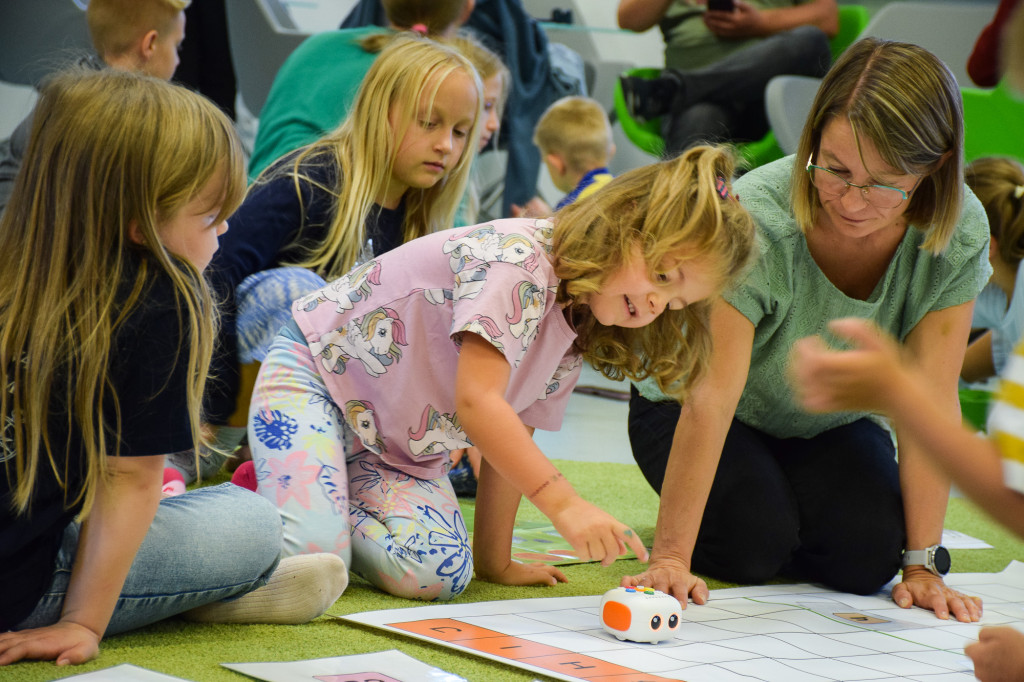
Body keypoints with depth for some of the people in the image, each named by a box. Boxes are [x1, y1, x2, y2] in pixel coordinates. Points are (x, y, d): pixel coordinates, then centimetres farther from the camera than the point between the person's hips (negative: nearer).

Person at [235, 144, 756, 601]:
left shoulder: (574, 328, 1)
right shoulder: (519, 259, -26)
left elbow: (511, 437, 7)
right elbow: (476, 401, -35)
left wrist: (495, 562, 5)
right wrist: (563, 503, -41)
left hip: (402, 449, 8)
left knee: (439, 574, -19)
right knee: (307, 552, -31)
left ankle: (339, 497, 7)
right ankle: (272, 490, 3)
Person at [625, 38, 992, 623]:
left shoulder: (959, 234, -24)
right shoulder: (757, 220, -35)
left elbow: (931, 404, -22)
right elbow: (711, 397, -38)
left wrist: (921, 564, -24)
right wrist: (671, 558, -42)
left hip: (829, 423, 3)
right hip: (733, 420, -3)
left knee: (866, 554, -22)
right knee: (754, 543, -27)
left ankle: (799, 515, 11)